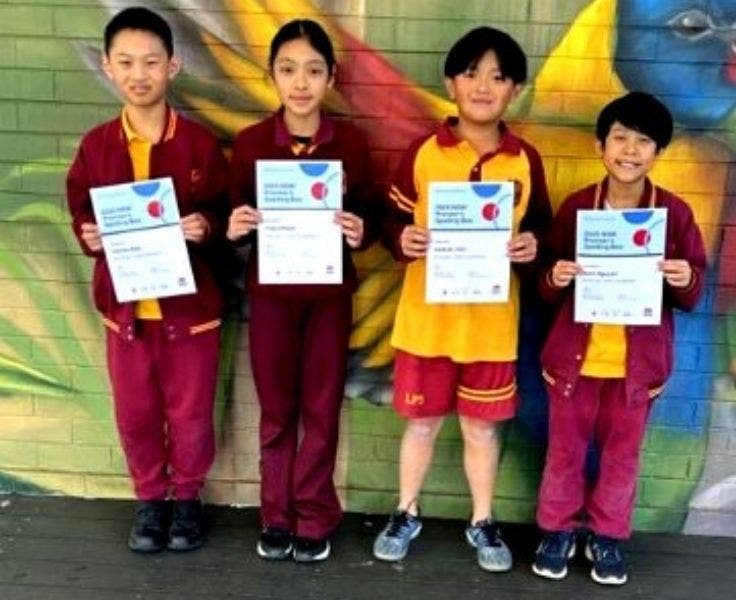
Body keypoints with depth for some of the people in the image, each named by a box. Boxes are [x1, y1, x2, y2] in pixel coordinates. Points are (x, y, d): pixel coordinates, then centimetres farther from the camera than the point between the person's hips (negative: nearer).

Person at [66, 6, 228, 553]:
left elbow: (227, 214, 0)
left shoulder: (200, 143, -6)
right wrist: (88, 237, -13)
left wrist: (206, 227, -20)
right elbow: (81, 214, 8)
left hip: (191, 304, -2)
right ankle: (150, 498, 35)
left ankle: (187, 498, 32)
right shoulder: (96, 146, 0)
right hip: (124, 305, 2)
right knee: (135, 414, 14)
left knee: (191, 415, 10)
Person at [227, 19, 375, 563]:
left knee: (321, 407, 9)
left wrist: (360, 231, -19)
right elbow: (237, 217, 3)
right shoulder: (250, 143, -4)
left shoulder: (351, 143, -4)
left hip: (330, 293, 0)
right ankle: (277, 516, 25)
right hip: (270, 292, 0)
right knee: (276, 408, 11)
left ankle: (315, 518, 23)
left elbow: (366, 217, 3)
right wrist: (233, 228, -20)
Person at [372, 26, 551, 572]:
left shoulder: (526, 161, 0)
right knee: (422, 421, 13)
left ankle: (483, 523, 31)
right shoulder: (423, 152, -3)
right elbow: (393, 220, 2)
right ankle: (407, 515, 33)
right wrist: (402, 239, -19)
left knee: (483, 427, 13)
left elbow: (541, 225, 9)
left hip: (492, 321, 1)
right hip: (426, 317, 0)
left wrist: (533, 244, -13)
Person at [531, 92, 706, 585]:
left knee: (622, 453, 14)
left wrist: (686, 281, -21)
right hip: (575, 355, 0)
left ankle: (608, 537, 33)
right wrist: (555, 278, -20)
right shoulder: (576, 207, -4)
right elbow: (548, 289, 2)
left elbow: (691, 297, 1)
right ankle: (558, 530, 32)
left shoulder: (675, 213, -5)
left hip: (638, 361, 0)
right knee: (565, 449, 13)